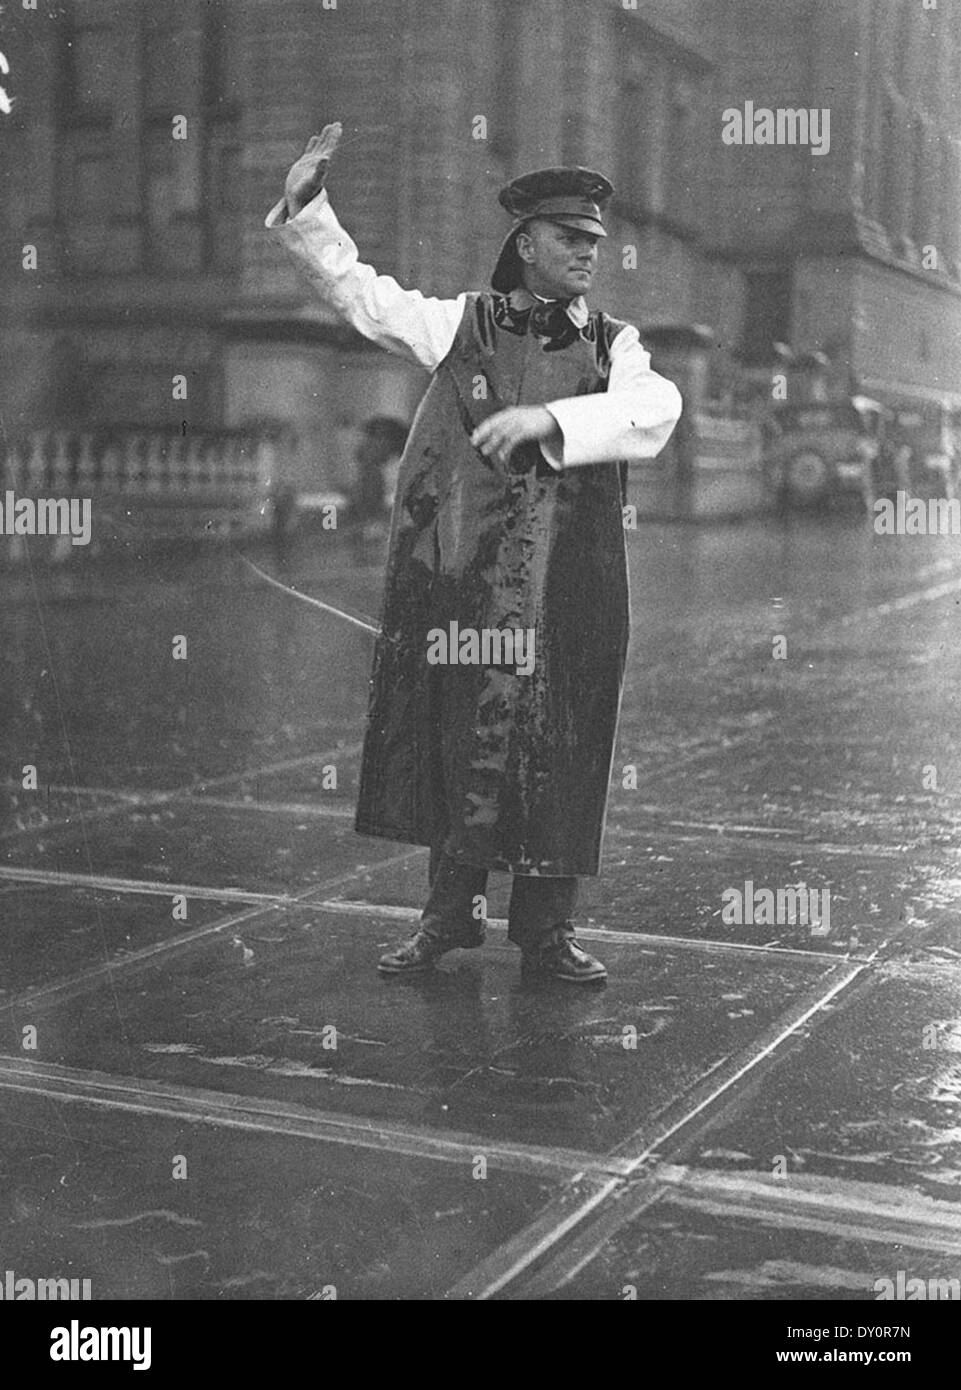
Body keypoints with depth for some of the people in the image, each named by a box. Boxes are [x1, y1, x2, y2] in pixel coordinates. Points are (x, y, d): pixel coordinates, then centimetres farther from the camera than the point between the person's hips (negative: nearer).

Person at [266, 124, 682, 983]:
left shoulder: (614, 347, 10)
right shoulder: (462, 323, 12)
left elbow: (654, 411, -10)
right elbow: (358, 291, 17)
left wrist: (548, 417, -22)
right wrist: (308, 205, 7)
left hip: (566, 583, 0)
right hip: (458, 571, 0)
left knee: (558, 744, 1)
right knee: (455, 735, 4)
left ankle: (546, 927, 13)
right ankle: (452, 909, 19)